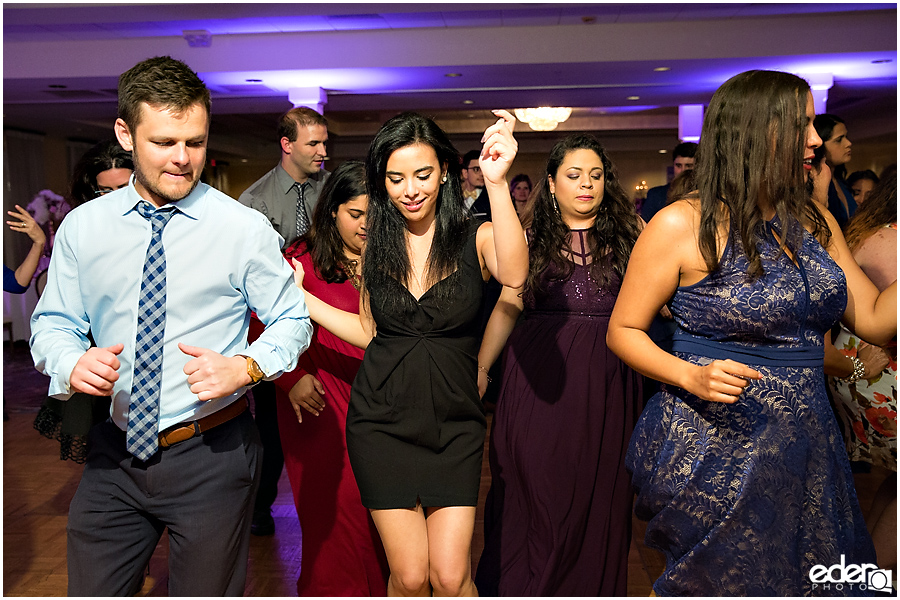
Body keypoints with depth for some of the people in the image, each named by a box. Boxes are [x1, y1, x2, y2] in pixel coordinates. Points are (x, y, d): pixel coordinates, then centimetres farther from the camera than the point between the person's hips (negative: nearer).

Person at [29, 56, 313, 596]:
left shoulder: (245, 230, -11)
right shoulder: (83, 228, 0)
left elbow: (293, 321, -3)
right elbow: (52, 323, 8)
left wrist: (245, 366, -22)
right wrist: (72, 363, -14)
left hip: (213, 457, -3)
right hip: (116, 453, 3)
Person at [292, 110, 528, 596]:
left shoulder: (475, 237, -6)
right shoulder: (377, 244, 4)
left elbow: (514, 275, -29)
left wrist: (496, 183, -38)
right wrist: (299, 296, 7)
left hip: (453, 424, -1)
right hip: (382, 423, 2)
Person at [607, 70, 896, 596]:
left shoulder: (814, 221, 7)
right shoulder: (683, 226, -12)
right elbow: (623, 331, -7)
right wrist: (691, 376, -23)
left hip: (807, 449, 6)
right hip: (714, 450, -6)